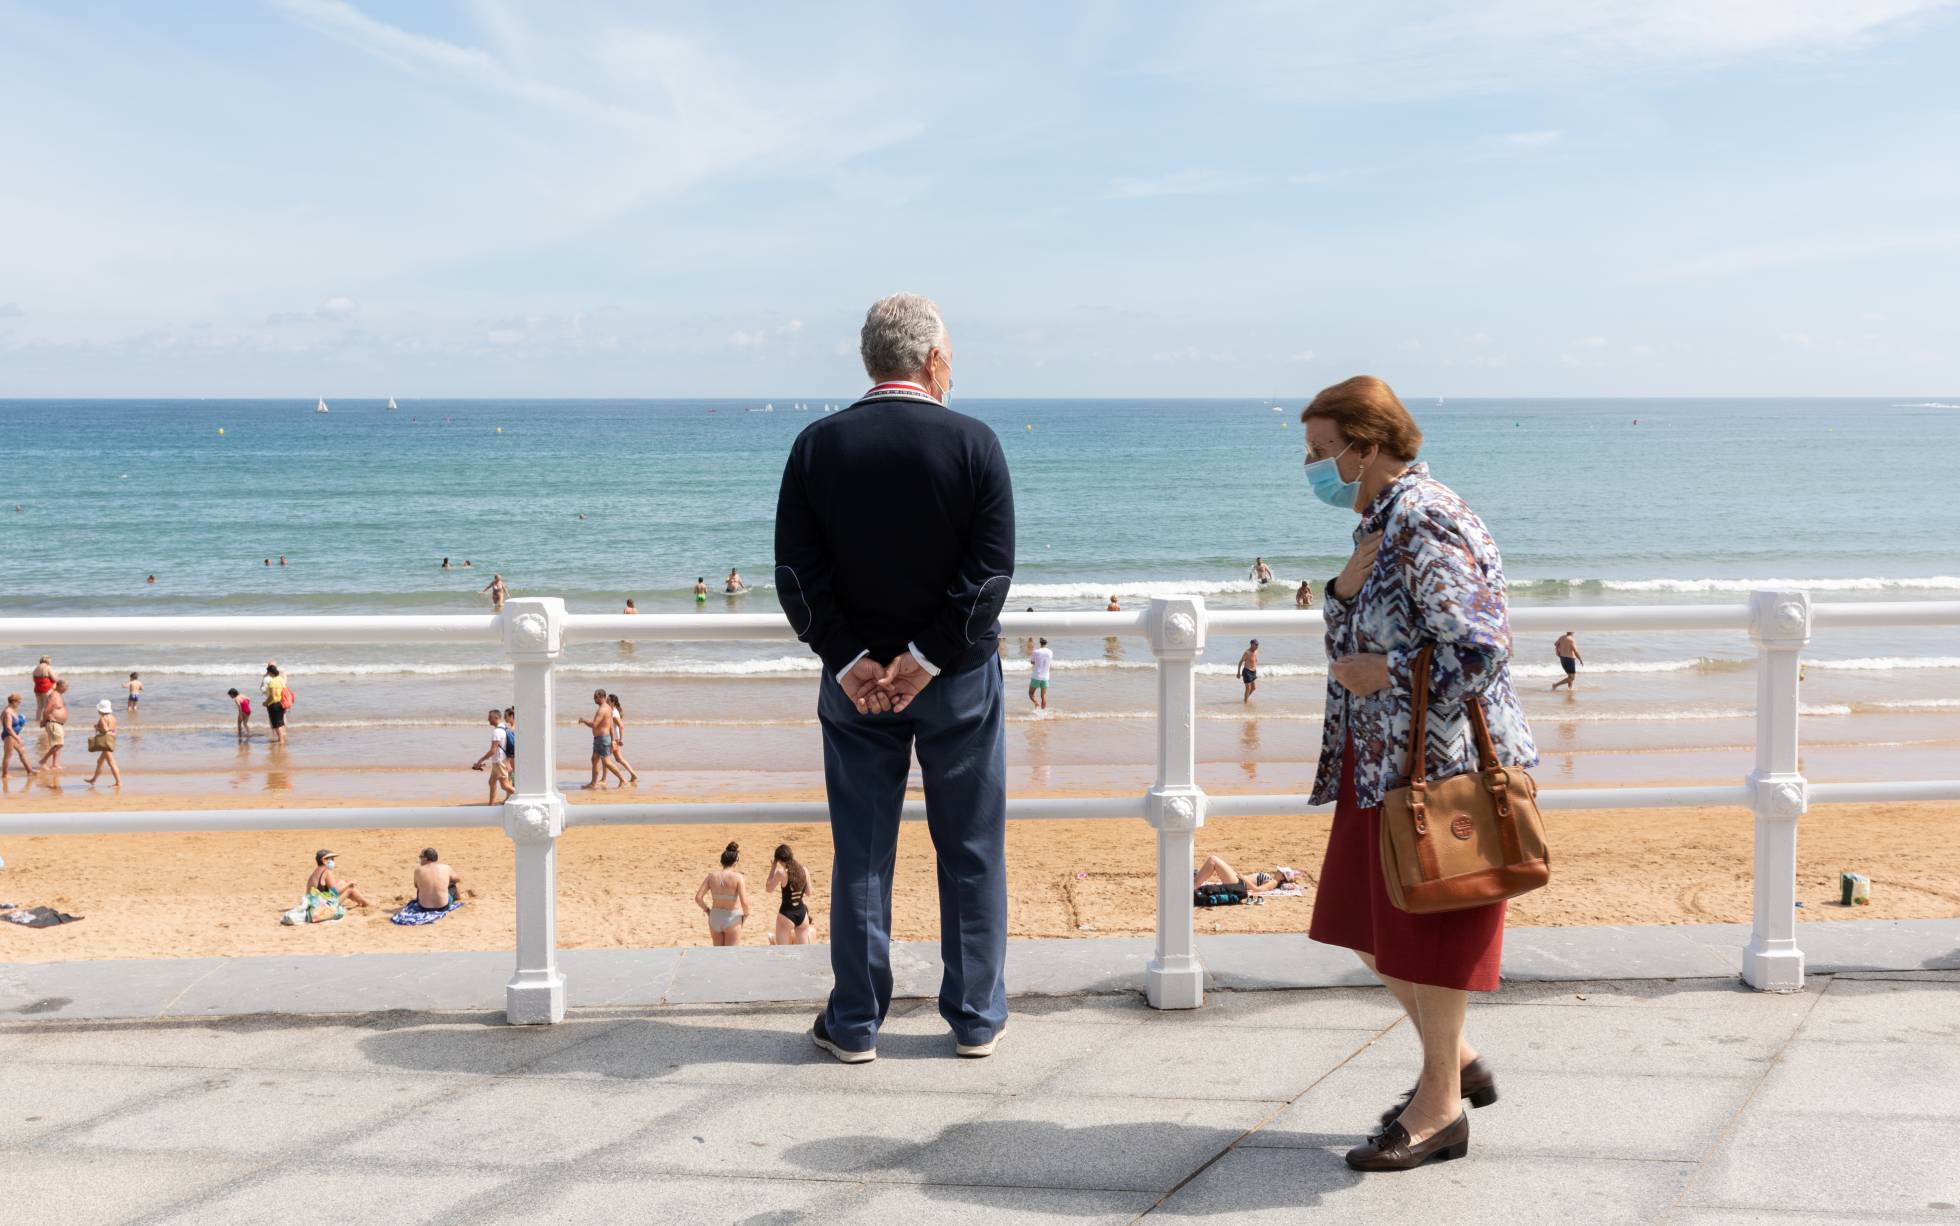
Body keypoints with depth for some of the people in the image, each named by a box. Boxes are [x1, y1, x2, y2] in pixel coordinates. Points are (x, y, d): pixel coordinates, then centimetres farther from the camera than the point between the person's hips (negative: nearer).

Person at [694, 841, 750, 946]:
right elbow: (744, 902, -23)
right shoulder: (737, 877, -16)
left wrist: (707, 909, 10)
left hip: (715, 917, 4)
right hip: (732, 919, -4)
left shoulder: (712, 875, -5)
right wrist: (746, 914, -3)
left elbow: (698, 897, -6)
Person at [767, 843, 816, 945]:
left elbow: (768, 888, 0)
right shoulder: (805, 871, -2)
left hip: (786, 915, -4)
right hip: (802, 914, 4)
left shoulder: (781, 872, -15)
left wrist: (773, 869, 4)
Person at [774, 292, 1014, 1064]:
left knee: (859, 853, 9)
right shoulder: (973, 443, -7)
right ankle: (975, 1019, 17)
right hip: (958, 679, -1)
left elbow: (796, 572, -6)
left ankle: (854, 1024, 15)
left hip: (854, 678, 2)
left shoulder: (817, 445, -2)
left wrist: (848, 660, -7)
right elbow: (992, 567, -13)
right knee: (971, 851, 10)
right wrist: (931, 656, -12)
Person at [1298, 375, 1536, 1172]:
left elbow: (1481, 651, -26)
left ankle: (1441, 1108, 18)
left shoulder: (1425, 526, -21)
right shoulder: (1381, 521, 11)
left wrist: (1384, 675, -18)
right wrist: (1353, 572, 2)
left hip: (1438, 763, -10)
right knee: (1369, 925, 17)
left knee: (1423, 934, 2)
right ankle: (1457, 1063, 33)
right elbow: (1348, 620, 19)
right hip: (1380, 762, 10)